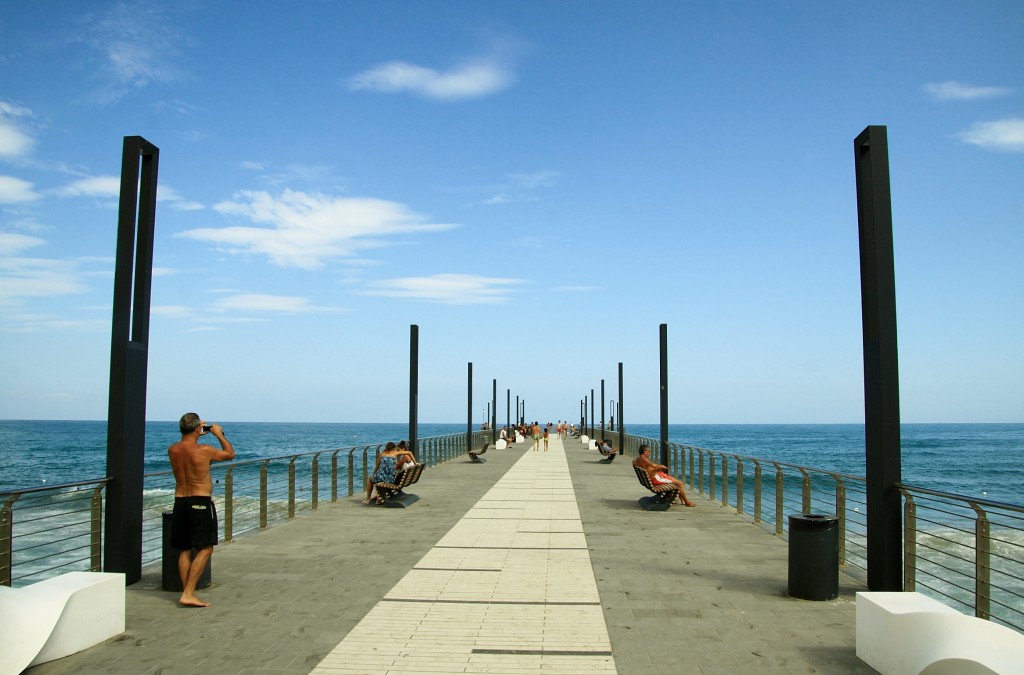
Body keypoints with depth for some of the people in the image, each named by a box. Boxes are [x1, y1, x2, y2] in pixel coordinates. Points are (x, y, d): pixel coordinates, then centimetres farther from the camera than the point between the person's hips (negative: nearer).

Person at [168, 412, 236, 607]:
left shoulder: (172, 450, 1)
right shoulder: (204, 450, -15)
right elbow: (230, 454, 2)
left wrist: (196, 435, 26)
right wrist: (219, 434, 12)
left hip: (180, 501, 6)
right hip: (201, 502, -6)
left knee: (185, 550, 13)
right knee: (205, 549, 0)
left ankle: (187, 592, 16)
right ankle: (188, 594, -5)